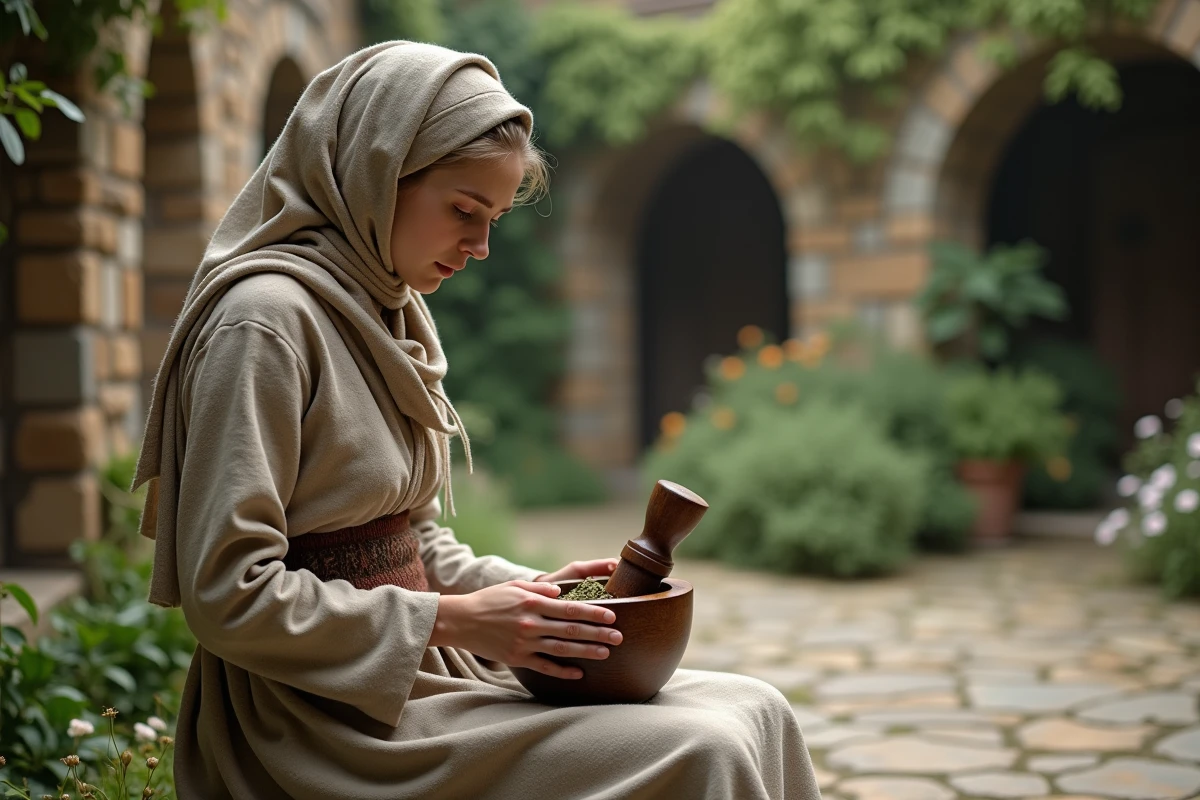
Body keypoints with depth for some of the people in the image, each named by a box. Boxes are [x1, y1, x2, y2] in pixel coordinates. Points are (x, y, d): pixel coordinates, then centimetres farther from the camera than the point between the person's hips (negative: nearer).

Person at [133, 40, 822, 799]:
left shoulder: (393, 314, 12)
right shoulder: (263, 317, -15)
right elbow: (229, 595, -19)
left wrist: (523, 590, 1)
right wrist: (451, 620, -17)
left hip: (418, 671, 8)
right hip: (335, 720, -8)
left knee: (753, 712, -2)